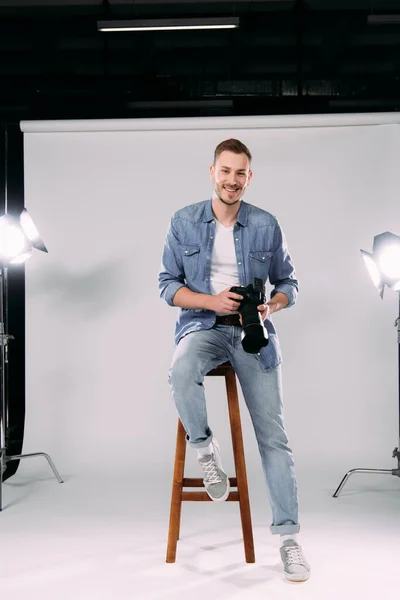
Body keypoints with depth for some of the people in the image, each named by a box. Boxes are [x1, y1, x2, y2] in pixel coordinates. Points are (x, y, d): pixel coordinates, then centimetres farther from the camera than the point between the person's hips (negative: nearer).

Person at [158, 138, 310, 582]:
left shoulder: (267, 225, 3)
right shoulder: (183, 222, 1)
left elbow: (287, 282, 11)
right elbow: (168, 284, 3)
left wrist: (270, 307, -12)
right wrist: (213, 301, -14)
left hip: (253, 331, 1)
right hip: (202, 325, 0)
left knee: (273, 435, -5)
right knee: (181, 374, -37)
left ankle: (288, 536, 4)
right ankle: (205, 450, -9)